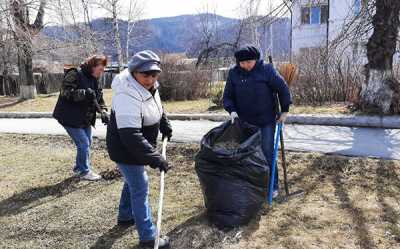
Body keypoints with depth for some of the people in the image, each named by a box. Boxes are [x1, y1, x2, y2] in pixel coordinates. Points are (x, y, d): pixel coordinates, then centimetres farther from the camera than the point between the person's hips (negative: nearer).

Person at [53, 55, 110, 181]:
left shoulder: (94, 80, 10)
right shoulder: (75, 74, -15)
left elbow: (99, 99, 12)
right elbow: (65, 92, -24)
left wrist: (103, 112, -5)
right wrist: (84, 93, -36)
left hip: (86, 119, 9)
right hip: (71, 118, -9)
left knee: (87, 143, 15)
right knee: (84, 143, -7)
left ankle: (79, 167, 34)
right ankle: (84, 171, 10)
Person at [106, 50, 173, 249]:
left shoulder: (149, 87, -3)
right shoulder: (128, 96, -33)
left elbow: (157, 108, 20)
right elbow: (131, 136, -39)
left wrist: (165, 125, 8)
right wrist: (155, 158, -41)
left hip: (137, 148, 10)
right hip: (126, 151, -10)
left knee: (133, 182, 25)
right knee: (140, 189, -2)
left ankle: (125, 216, 48)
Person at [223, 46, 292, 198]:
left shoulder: (266, 69, -9)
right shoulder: (234, 73, -1)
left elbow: (282, 88, -4)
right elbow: (228, 96, 5)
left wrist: (284, 111, -2)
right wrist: (232, 110, -12)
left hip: (266, 121, -3)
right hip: (245, 122, 3)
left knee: (267, 153, -1)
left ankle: (273, 186, 14)